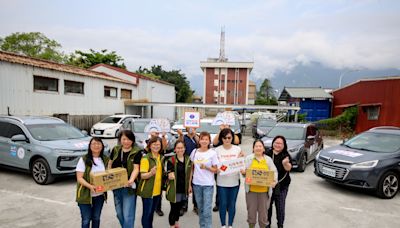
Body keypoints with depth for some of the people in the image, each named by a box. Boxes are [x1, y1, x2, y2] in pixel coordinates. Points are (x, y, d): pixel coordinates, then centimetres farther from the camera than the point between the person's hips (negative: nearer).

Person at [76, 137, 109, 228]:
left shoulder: (105, 159, 2)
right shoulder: (83, 160, -11)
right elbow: (79, 178, -14)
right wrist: (90, 186, -30)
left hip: (100, 195, 4)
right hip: (85, 195, -4)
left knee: (96, 218, 16)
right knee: (86, 219, 7)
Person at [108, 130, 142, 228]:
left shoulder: (136, 152, -10)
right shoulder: (115, 150, 5)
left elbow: (136, 168, -16)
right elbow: (110, 164, 14)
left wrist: (131, 180, -33)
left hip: (129, 186, -5)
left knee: (128, 215, -5)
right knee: (119, 213, 18)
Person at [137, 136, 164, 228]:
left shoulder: (162, 158, 5)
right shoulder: (146, 158, -14)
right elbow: (142, 175, -20)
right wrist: (151, 173, -38)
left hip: (157, 190, 6)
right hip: (147, 191, -6)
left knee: (152, 212, 19)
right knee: (147, 213, 4)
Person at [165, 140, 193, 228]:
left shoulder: (188, 160, 2)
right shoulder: (171, 160, -13)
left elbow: (190, 174, 10)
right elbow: (169, 175, -12)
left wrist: (189, 186, 9)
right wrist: (170, 176, -34)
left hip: (184, 189, 5)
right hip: (174, 189, -4)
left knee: (179, 208, 21)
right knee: (174, 209, 5)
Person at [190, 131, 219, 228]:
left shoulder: (212, 153, -7)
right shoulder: (194, 152, 2)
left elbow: (215, 170, -3)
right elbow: (192, 169, 9)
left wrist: (206, 167, -22)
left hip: (208, 185, -3)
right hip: (196, 184, 3)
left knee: (207, 210, -3)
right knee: (200, 209, 14)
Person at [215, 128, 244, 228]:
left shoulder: (238, 149, -1)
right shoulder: (217, 150, -5)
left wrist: (242, 158, -14)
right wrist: (217, 169, -22)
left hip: (234, 181, 1)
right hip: (222, 182, -1)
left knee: (232, 204, 12)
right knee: (223, 204, 9)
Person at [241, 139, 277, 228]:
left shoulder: (268, 159, 7)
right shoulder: (249, 158, 4)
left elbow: (274, 172, 6)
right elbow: (244, 171, 4)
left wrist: (274, 180, -12)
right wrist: (243, 172, -18)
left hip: (264, 190, 1)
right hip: (251, 189, 0)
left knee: (263, 211, 9)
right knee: (251, 210, 8)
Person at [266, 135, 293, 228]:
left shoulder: (286, 155, -4)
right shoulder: (267, 154, -2)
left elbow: (288, 169, -18)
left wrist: (285, 163, -39)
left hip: (281, 186, -1)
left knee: (280, 206, 8)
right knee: (268, 205, 14)